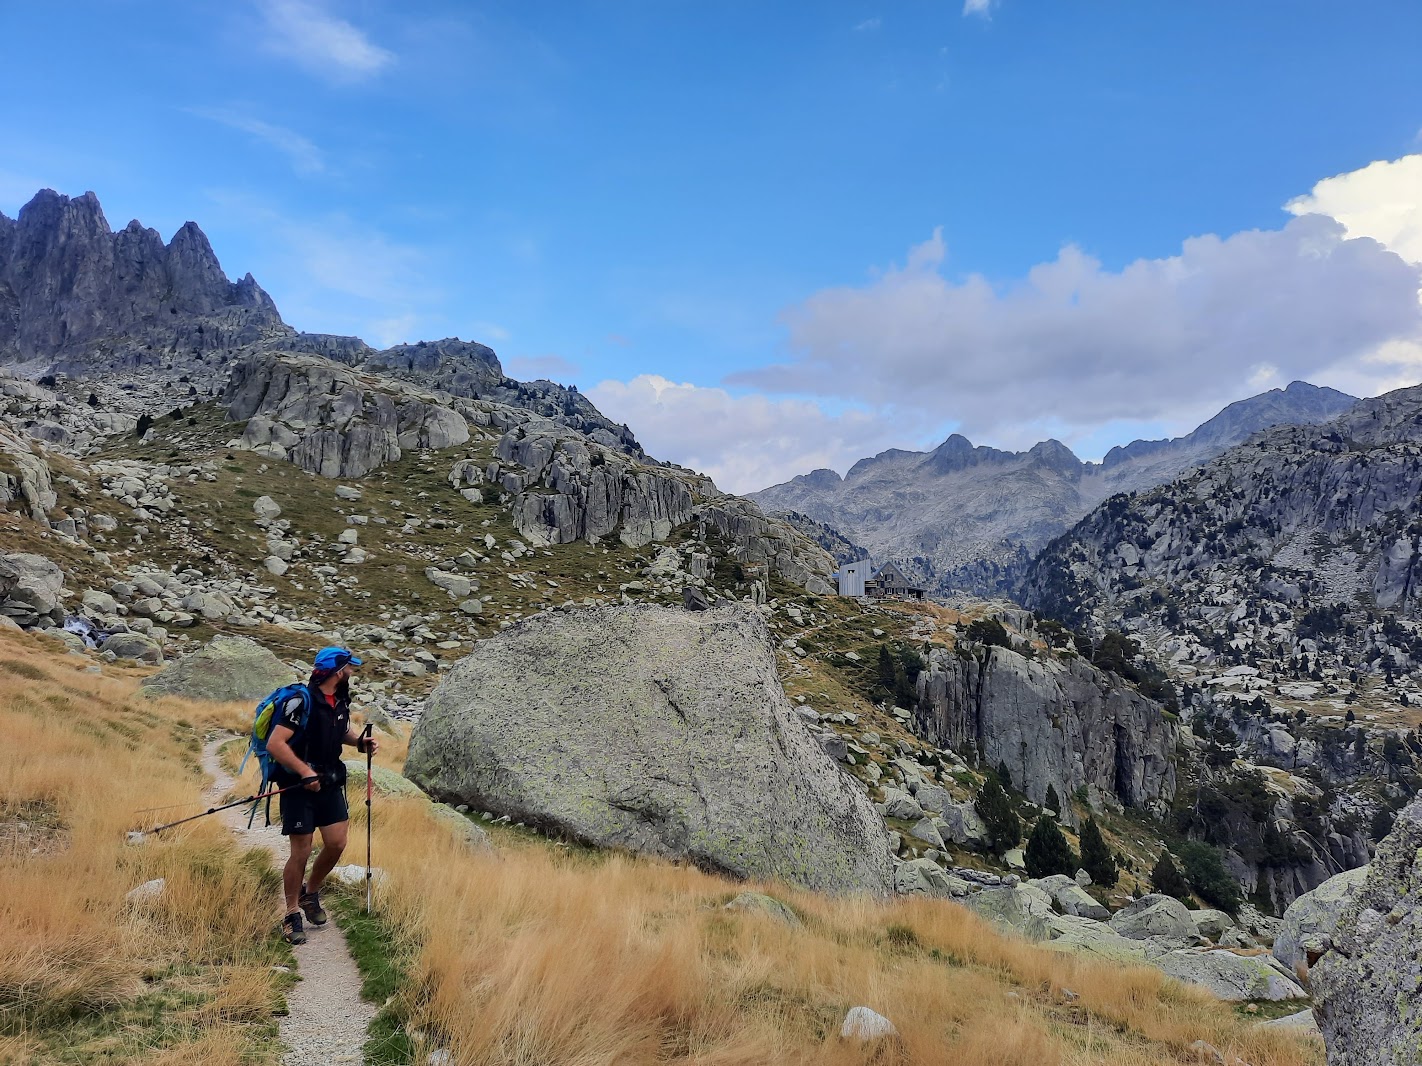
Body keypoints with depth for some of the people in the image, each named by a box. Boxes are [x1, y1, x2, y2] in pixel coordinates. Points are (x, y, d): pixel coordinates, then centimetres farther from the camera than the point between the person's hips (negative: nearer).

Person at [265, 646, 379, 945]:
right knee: (300, 852, -2)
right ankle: (292, 915, 16)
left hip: (330, 783, 7)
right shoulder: (301, 701, -20)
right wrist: (305, 772, -29)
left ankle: (311, 893, 29)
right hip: (299, 786, -7)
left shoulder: (341, 701, 5)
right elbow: (275, 744, -25)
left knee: (337, 843, 3)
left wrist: (360, 741, 4)